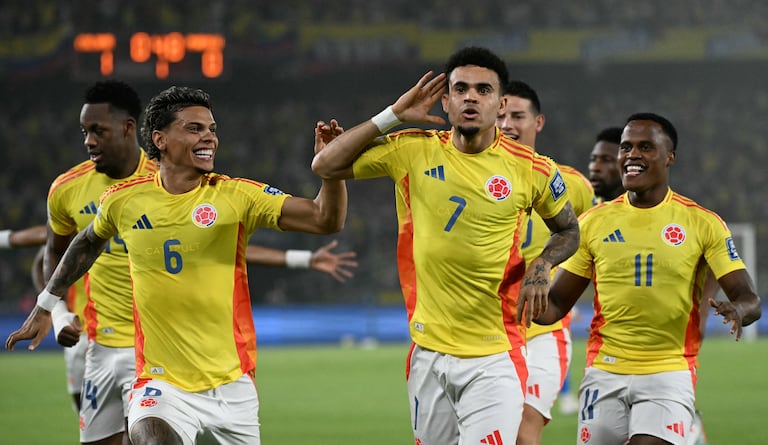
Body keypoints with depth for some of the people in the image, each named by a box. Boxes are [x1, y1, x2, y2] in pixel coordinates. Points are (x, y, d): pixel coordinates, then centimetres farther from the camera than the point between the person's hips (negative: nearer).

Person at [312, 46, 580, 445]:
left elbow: (568, 231, 15)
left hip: (494, 359, -2)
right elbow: (325, 166, 3)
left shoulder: (531, 169, -1)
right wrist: (394, 115, -1)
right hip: (428, 356, 2)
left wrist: (541, 266, -6)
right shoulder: (412, 151, 2)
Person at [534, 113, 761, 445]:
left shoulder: (703, 224, 1)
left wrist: (736, 311, -26)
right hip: (605, 372, 3)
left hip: (669, 373, -3)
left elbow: (749, 300, -2)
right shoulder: (594, 222, 8)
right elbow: (557, 303, 10)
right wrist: (539, 307, -14)